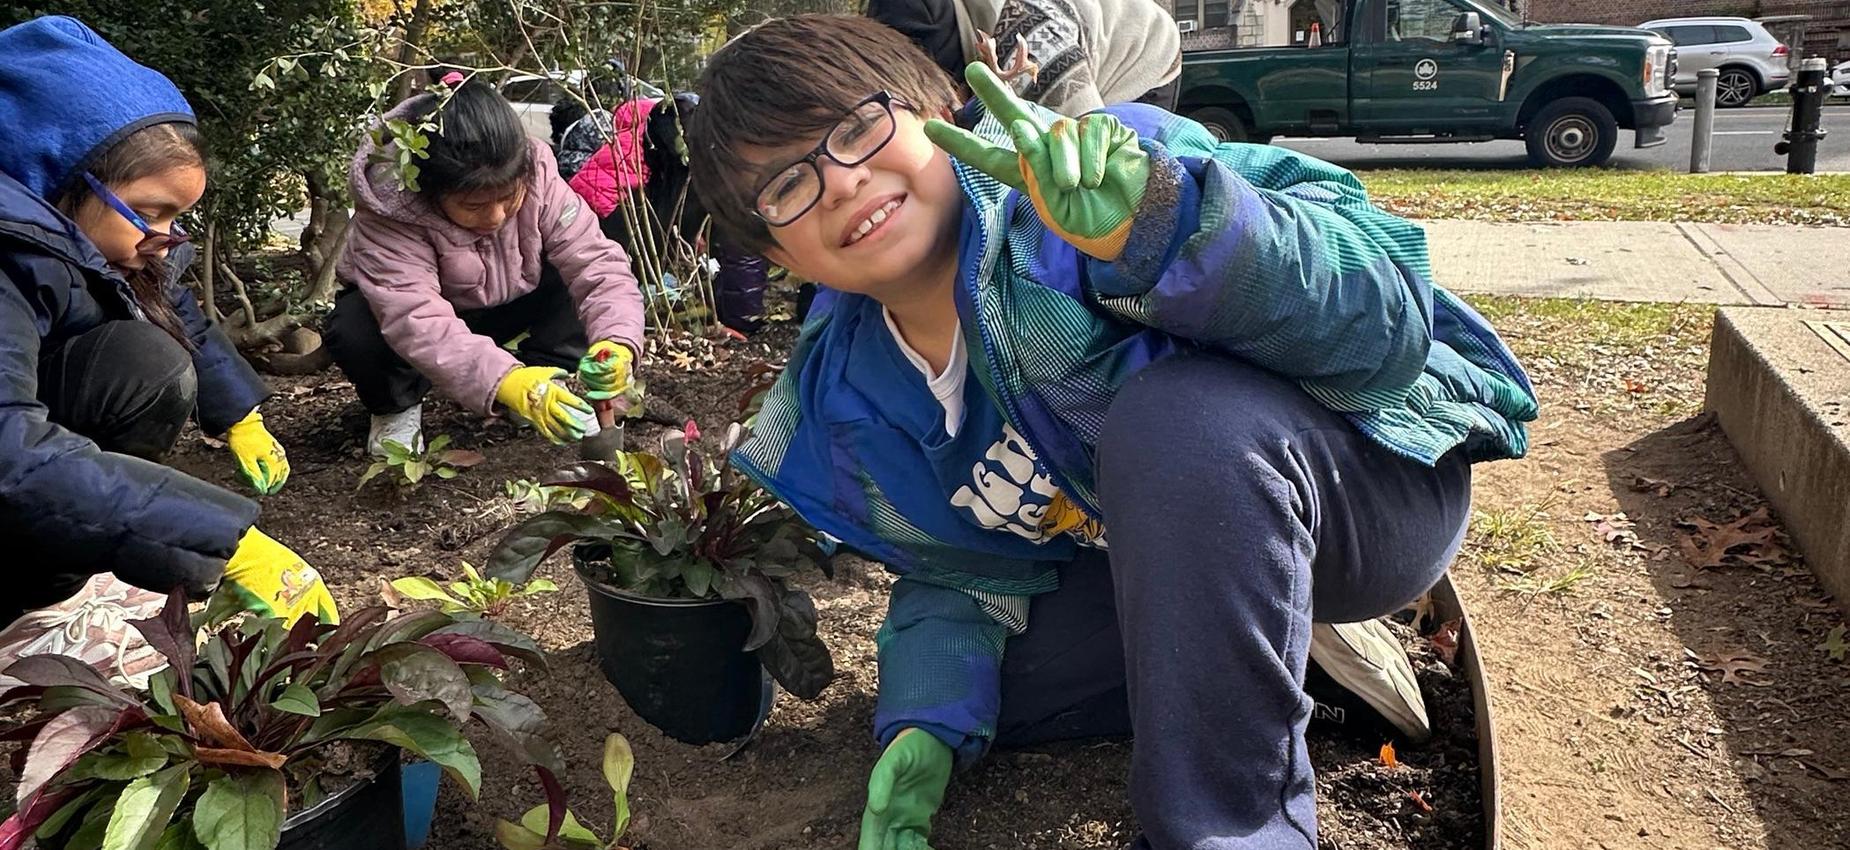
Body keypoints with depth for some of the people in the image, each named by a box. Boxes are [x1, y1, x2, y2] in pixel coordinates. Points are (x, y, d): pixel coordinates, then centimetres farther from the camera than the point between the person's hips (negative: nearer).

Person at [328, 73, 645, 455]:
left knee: (579, 295, -23)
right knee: (354, 331, -34)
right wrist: (506, 382, -62)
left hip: (510, 306, 3)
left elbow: (597, 264, -30)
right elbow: (417, 322, -47)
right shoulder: (388, 211, -36)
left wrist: (617, 342, -51)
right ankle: (396, 406, -1)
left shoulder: (538, 180, -27)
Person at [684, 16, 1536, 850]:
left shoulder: (1107, 172, -25)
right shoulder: (849, 415, -3)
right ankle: (1297, 643, 11)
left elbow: (1383, 318, -34)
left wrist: (1167, 228, -51)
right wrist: (928, 722, -11)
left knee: (1177, 412, -36)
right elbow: (961, 573, 7)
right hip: (1168, 561, 7)